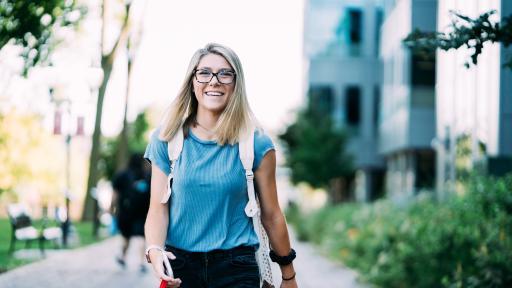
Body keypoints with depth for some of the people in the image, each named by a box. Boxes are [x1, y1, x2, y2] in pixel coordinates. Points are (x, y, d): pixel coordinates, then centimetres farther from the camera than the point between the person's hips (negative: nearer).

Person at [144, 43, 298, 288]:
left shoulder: (256, 144, -3)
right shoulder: (167, 139, 1)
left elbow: (271, 215, 2)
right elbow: (158, 207, -2)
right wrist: (154, 250, -21)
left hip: (237, 267, -1)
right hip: (180, 263, 1)